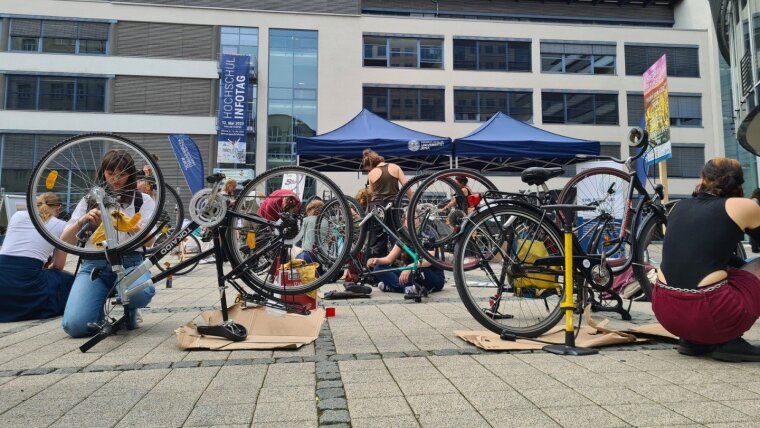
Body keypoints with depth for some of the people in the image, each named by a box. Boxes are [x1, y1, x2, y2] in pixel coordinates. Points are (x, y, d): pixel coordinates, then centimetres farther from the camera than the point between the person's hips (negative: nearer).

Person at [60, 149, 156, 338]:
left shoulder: (143, 200, 10)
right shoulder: (89, 200, 16)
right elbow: (65, 241, 8)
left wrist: (127, 224, -23)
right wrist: (82, 220, -13)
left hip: (129, 262, -1)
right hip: (95, 264, 1)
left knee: (141, 293, -38)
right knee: (75, 326, -24)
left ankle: (127, 311, 0)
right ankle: (101, 308, 12)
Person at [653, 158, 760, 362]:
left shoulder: (679, 206, 16)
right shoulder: (741, 206, 2)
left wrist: (738, 263, 40)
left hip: (664, 312, 6)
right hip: (708, 315, -6)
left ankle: (693, 341, 17)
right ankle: (730, 342, 8)